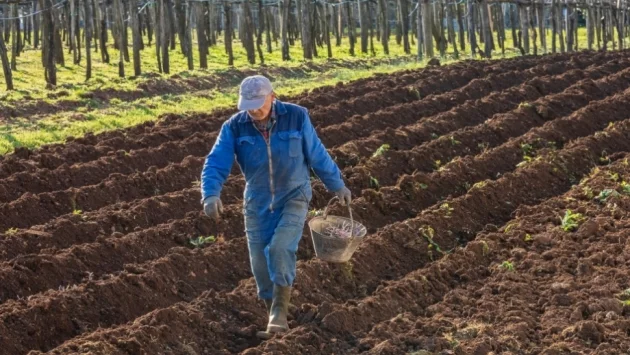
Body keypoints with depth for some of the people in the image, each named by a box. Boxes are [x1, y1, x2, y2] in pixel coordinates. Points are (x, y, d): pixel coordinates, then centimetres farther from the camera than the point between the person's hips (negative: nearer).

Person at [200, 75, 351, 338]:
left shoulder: (296, 117, -12)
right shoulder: (234, 127, -10)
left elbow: (317, 154, -1)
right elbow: (216, 163, -18)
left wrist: (337, 185, 10)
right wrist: (211, 194, -36)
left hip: (293, 197, -2)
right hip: (258, 203, 3)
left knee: (280, 249, -24)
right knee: (261, 264, 2)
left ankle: (279, 313, -16)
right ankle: (275, 317, 20)